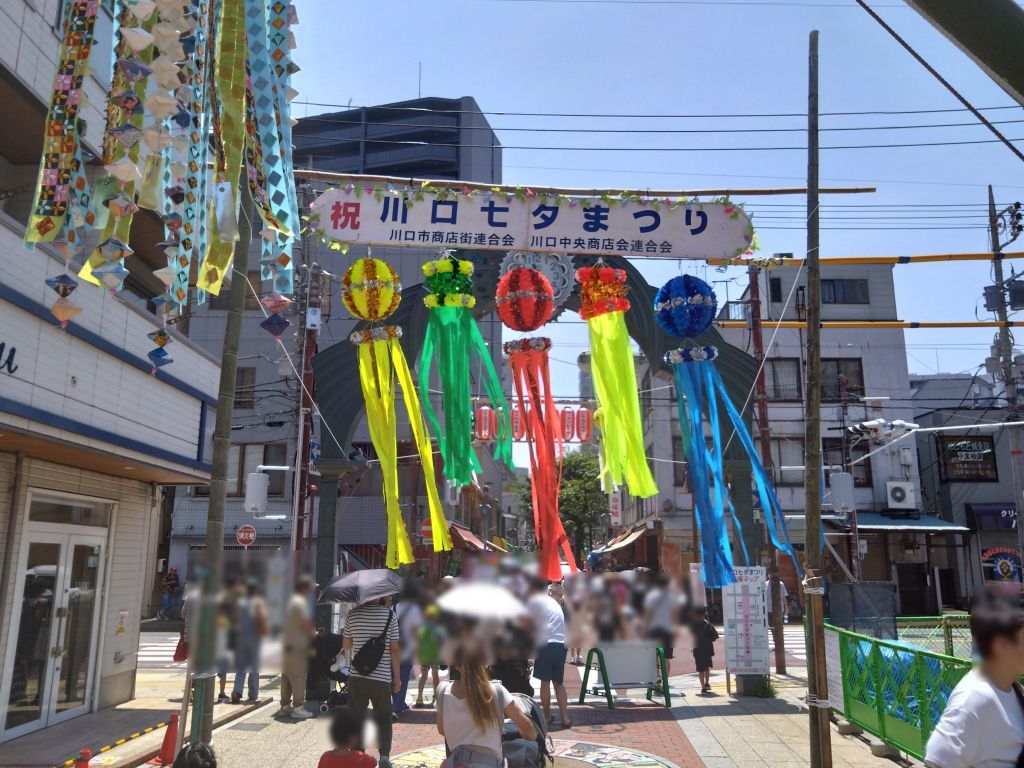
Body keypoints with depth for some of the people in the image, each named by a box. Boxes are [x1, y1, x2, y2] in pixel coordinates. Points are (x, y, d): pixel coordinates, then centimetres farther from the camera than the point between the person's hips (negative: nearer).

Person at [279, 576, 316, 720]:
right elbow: (305, 624, -18)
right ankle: (298, 708, -3)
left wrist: (311, 630, 18)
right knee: (298, 678, -6)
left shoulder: (292, 601, 16)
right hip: (297, 646, -10)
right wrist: (314, 634, -2)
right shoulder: (301, 602, -16)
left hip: (288, 645, 10)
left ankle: (285, 707, 18)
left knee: (287, 677, 13)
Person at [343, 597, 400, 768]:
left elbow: (346, 645, 9)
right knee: (384, 717, 15)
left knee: (356, 717, 13)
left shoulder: (353, 614, -3)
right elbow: (394, 649, -6)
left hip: (356, 677, 0)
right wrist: (397, 677, 2)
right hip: (382, 677, 0)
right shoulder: (389, 615, -6)